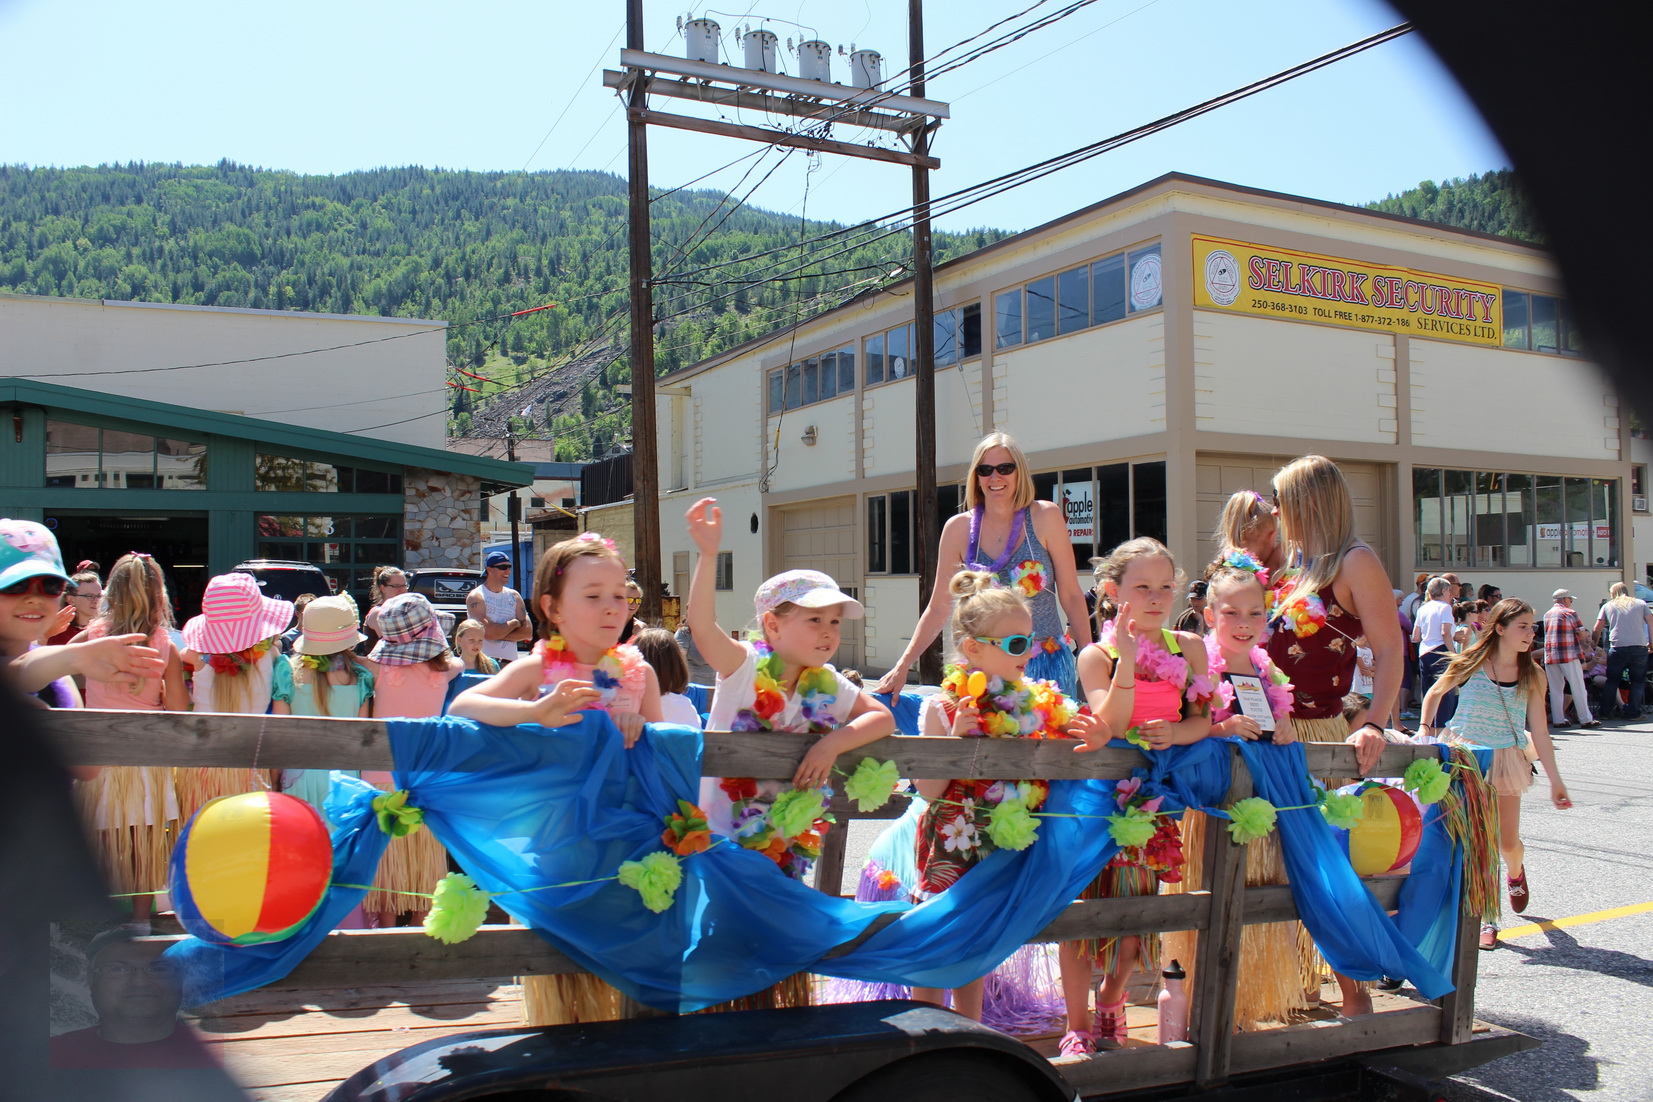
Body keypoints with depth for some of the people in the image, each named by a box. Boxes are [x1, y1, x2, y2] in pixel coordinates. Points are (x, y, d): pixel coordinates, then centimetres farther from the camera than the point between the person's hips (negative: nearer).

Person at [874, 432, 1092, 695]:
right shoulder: (959, 528, -1)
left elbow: (1071, 595, 0)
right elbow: (938, 608, 2)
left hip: (1047, 666, -1)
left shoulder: (1045, 517, -4)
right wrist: (902, 667, -4)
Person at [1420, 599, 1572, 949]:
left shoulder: (1532, 676, -1)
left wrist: (1555, 781, -1)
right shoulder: (1470, 664, -6)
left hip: (1506, 761, 2)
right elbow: (1435, 694, 11)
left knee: (1509, 842, 6)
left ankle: (1516, 872, 44)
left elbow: (1539, 732, 0)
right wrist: (1425, 730, 1)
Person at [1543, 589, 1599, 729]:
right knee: (1578, 688, 2)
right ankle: (1586, 719, 5)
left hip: (1550, 655, 5)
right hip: (1569, 655, -5)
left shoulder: (1547, 615, 13)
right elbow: (1583, 635, -5)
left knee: (1555, 690, 6)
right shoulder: (1570, 613, -4)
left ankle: (1558, 720, 5)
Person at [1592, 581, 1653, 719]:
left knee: (1612, 681, 11)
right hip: (1639, 647, 0)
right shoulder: (1640, 603, 11)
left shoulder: (1608, 606, 11)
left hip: (1617, 647, 0)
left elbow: (1597, 629, 9)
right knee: (1638, 681, 11)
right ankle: (1633, 712, 7)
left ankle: (1604, 712, 12)